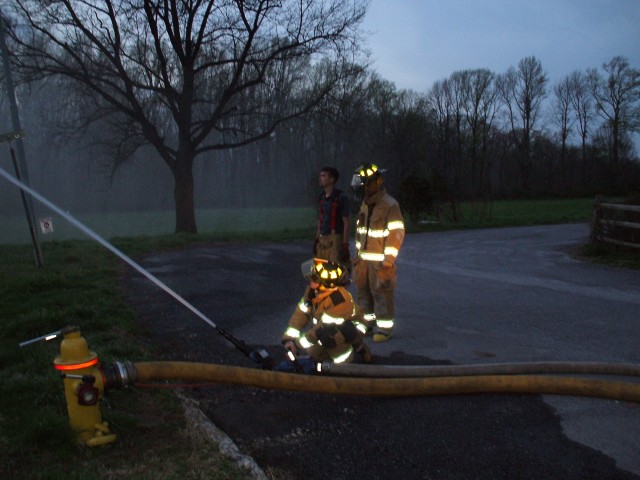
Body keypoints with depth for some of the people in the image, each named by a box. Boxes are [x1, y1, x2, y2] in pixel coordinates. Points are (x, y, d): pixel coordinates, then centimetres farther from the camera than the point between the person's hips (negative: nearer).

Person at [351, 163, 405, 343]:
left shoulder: (390, 204, -11)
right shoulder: (365, 204, 13)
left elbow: (396, 234, -14)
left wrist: (388, 260, -16)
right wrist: (357, 254, 16)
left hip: (380, 262, -8)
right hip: (364, 260, 8)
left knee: (382, 294, -2)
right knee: (363, 292, 12)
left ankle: (384, 328, 8)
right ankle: (368, 324, 25)